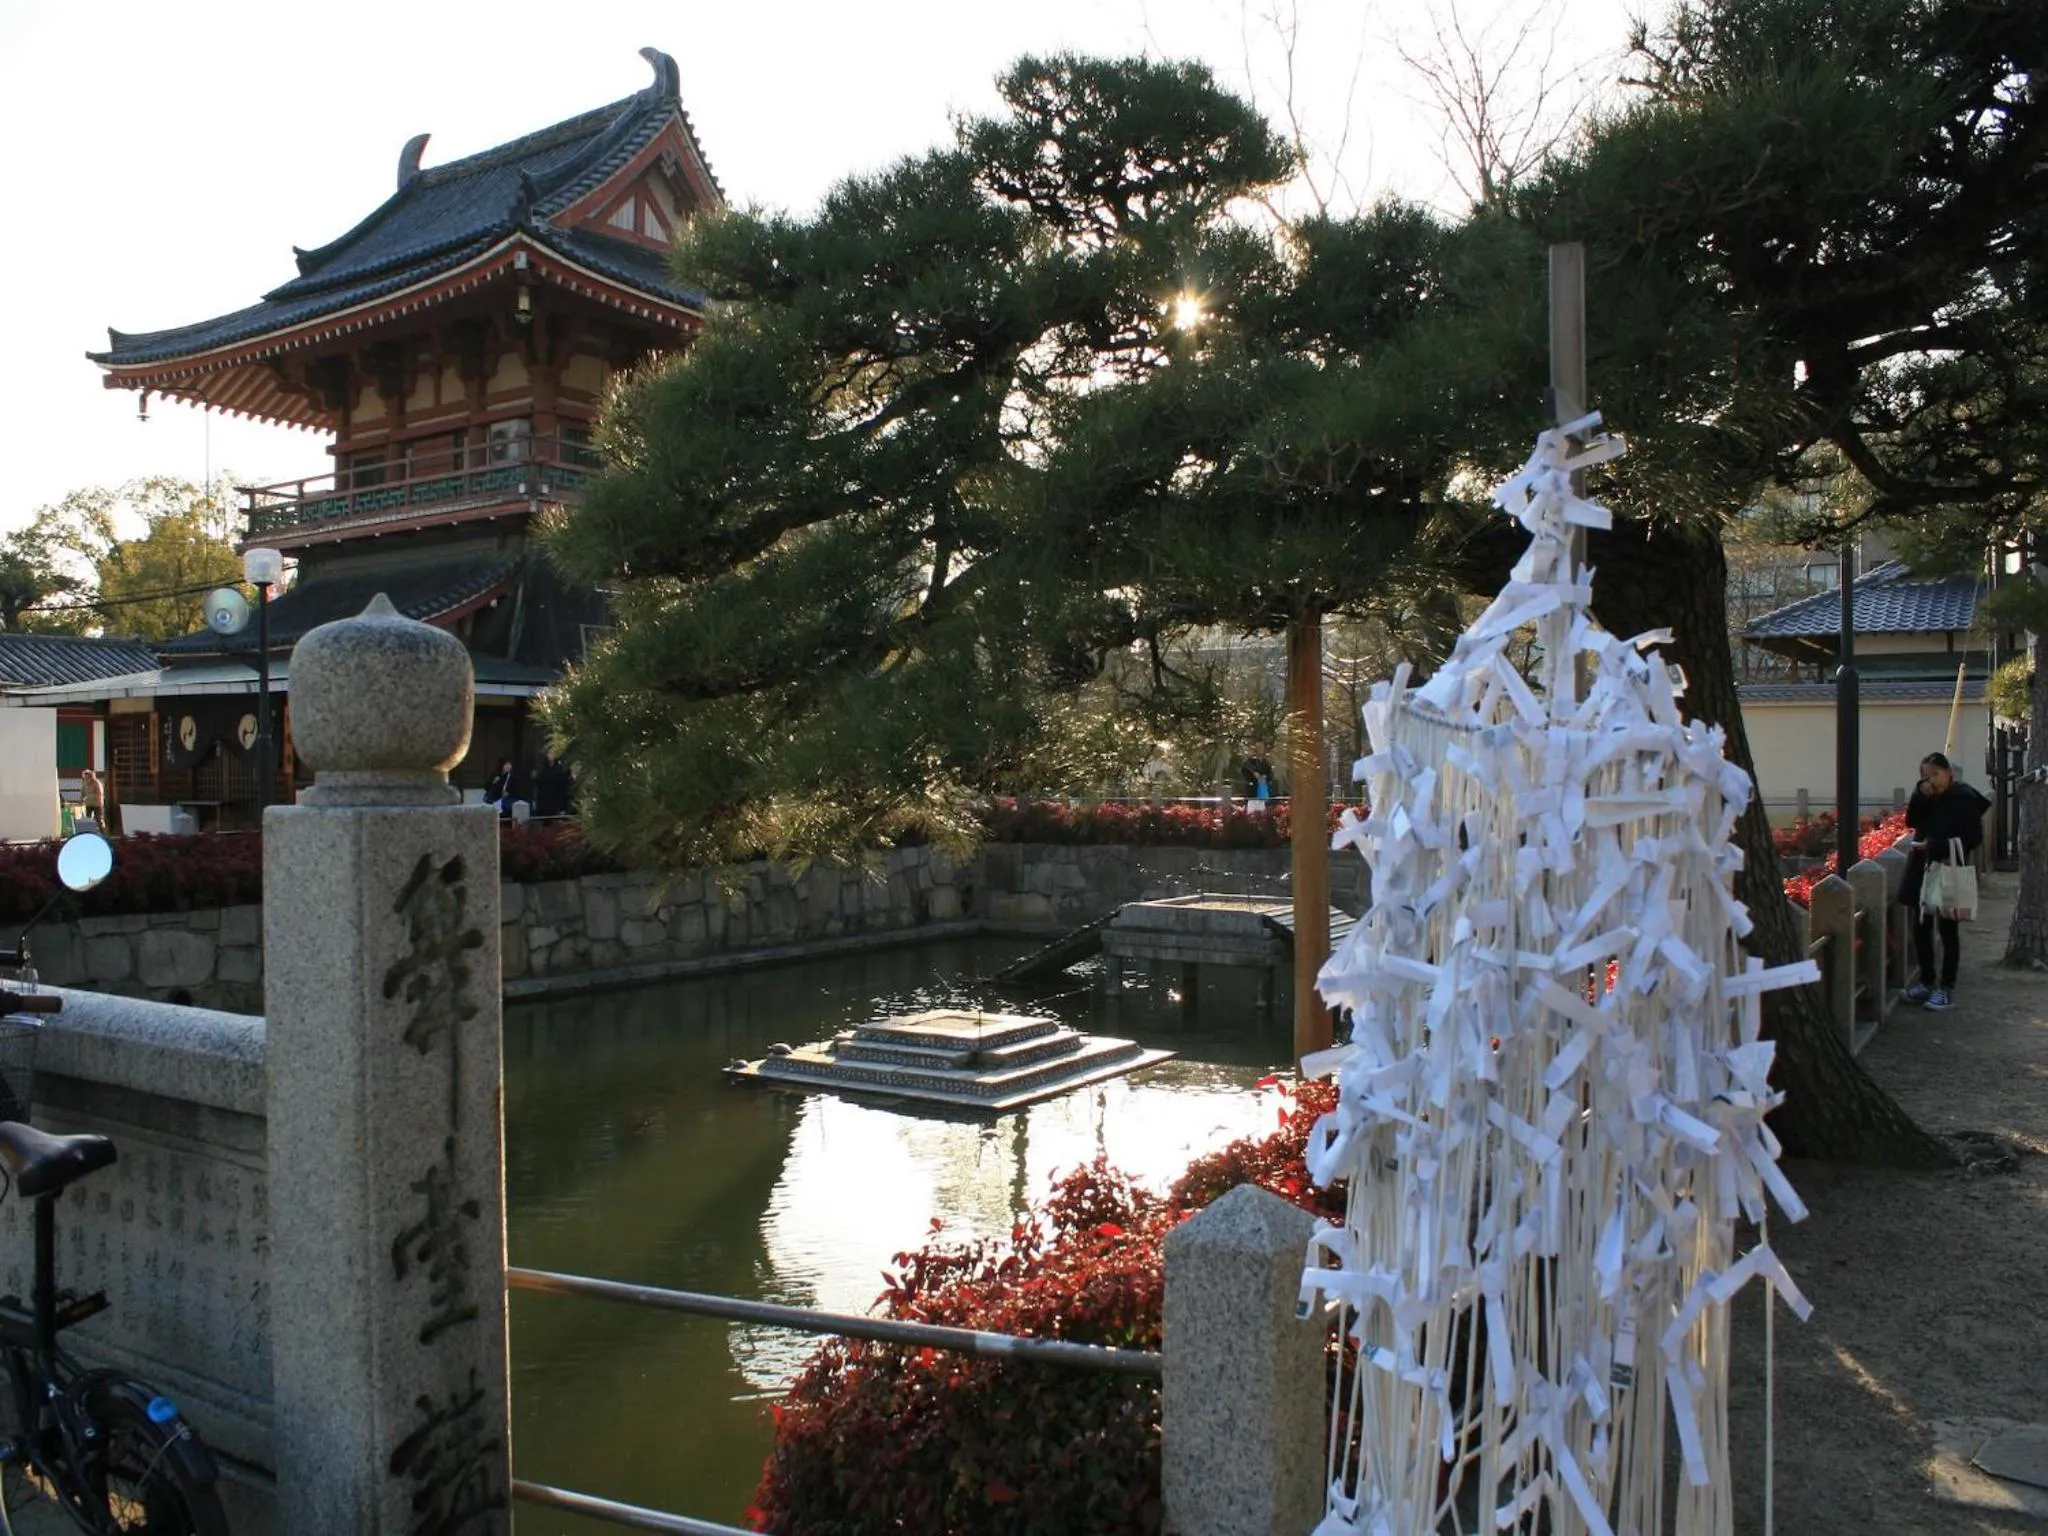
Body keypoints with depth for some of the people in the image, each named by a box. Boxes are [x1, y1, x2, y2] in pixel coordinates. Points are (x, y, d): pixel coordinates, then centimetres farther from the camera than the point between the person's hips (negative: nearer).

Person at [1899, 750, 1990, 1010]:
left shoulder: (1964, 798, -10)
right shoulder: (1928, 797, 11)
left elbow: (1973, 838, -14)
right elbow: (1912, 821, 4)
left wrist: (1937, 847, -19)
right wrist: (1921, 796, -8)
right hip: (1923, 871, 7)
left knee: (1947, 930, 0)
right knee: (1921, 928, 9)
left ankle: (1947, 989, 7)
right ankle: (1927, 982, 20)